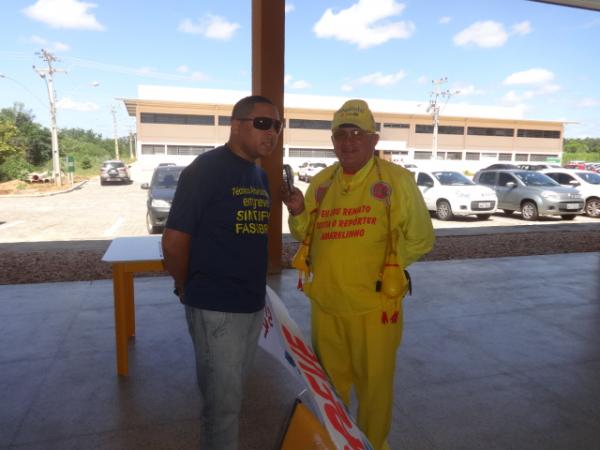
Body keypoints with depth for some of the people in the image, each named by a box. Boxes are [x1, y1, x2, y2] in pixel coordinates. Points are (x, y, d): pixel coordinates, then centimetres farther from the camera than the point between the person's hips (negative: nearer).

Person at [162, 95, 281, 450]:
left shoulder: (260, 176, 9)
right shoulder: (206, 169, -15)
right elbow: (174, 242, -14)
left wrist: (256, 286, 10)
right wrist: (190, 290, -1)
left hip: (254, 304, 8)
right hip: (216, 308, -7)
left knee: (232, 390, 23)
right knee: (223, 401, 6)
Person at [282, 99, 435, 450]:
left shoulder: (397, 179, -5)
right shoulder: (320, 183, 8)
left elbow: (420, 239, -2)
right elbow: (307, 236, 14)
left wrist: (386, 264, -11)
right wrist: (298, 213, -5)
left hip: (373, 304, -4)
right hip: (325, 302, 4)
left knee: (374, 382, 11)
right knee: (329, 382, 21)